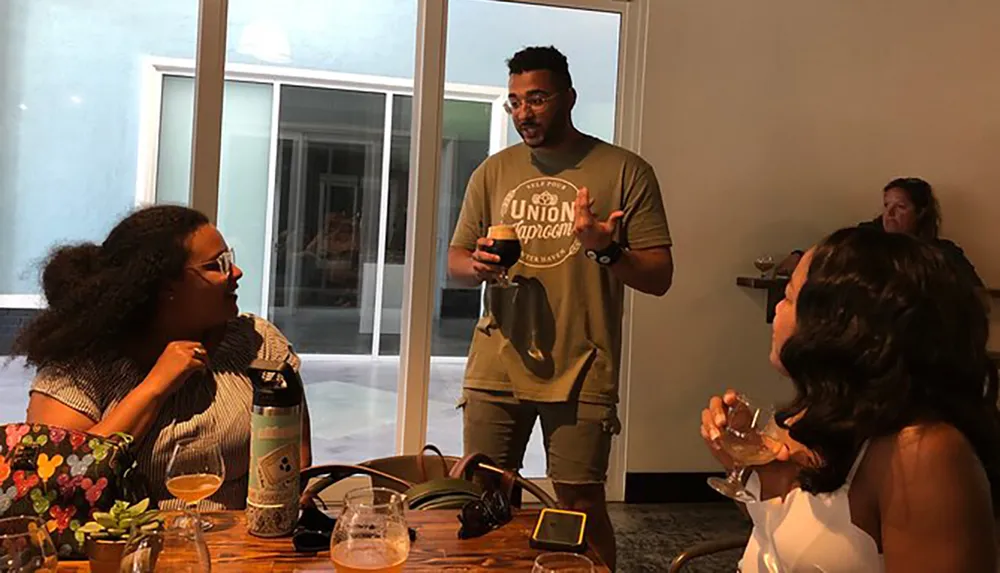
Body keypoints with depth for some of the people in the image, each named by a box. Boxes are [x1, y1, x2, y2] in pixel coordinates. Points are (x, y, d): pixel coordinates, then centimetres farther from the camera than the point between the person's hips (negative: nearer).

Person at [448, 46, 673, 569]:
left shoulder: (626, 172, -1)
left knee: (582, 504, 2)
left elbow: (659, 277, -3)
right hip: (496, 366, 3)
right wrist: (477, 265, -10)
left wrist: (606, 250, -22)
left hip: (580, 371, -3)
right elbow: (455, 260, 14)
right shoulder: (493, 172, 10)